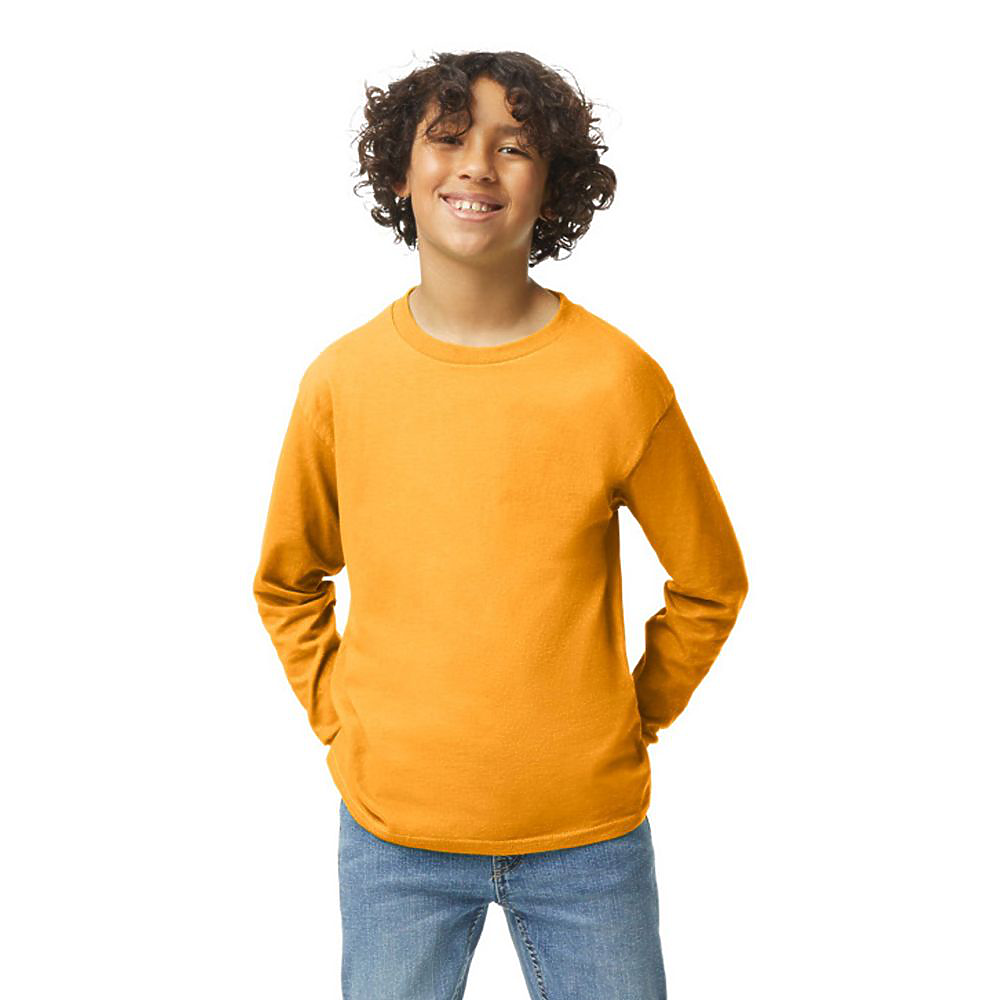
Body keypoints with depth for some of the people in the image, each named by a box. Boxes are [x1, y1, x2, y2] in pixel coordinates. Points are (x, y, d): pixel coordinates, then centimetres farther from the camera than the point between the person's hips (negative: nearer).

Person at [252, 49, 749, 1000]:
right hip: (393, 826, 1)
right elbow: (287, 581, 11)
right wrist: (337, 714, 3)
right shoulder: (342, 380, -4)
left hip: (588, 830, -1)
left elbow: (710, 581, 4)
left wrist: (634, 718, 2)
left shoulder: (617, 378, -9)